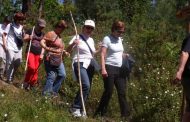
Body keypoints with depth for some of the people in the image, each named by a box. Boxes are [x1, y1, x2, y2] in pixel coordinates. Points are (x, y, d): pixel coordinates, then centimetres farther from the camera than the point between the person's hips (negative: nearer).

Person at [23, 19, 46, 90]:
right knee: (31, 67, -20)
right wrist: (28, 38, -23)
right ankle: (26, 82, -2)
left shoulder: (43, 34, 12)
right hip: (30, 52, -4)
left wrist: (42, 54, 2)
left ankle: (32, 84, 11)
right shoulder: (30, 31, 1)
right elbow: (24, 39, -1)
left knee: (36, 70, 1)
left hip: (38, 54, 4)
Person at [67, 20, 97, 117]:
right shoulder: (77, 37, -3)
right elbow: (68, 50, -9)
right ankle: (75, 108, -16)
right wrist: (73, 44, -28)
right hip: (80, 64, -7)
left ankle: (79, 109, 14)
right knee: (86, 86, -25)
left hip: (89, 66, 7)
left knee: (87, 88, 3)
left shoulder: (91, 40, 16)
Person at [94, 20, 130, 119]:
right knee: (108, 91, -3)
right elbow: (102, 55, -12)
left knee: (122, 92, 4)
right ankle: (100, 113, 8)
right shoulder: (107, 39, -6)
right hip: (110, 68, -6)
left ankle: (125, 114, 8)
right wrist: (103, 69, -21)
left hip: (120, 69, 6)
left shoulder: (120, 39, 14)